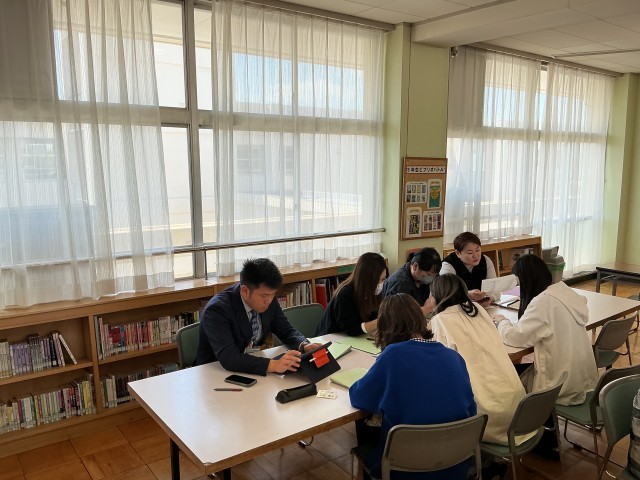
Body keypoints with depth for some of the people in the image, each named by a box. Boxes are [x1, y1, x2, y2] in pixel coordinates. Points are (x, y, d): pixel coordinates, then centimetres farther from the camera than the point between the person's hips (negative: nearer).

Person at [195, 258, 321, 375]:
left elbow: (287, 331, 3)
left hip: (253, 368, 6)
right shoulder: (217, 309, -24)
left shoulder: (268, 299, -7)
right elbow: (228, 358, -34)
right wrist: (273, 365, -43)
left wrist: (304, 345, -17)